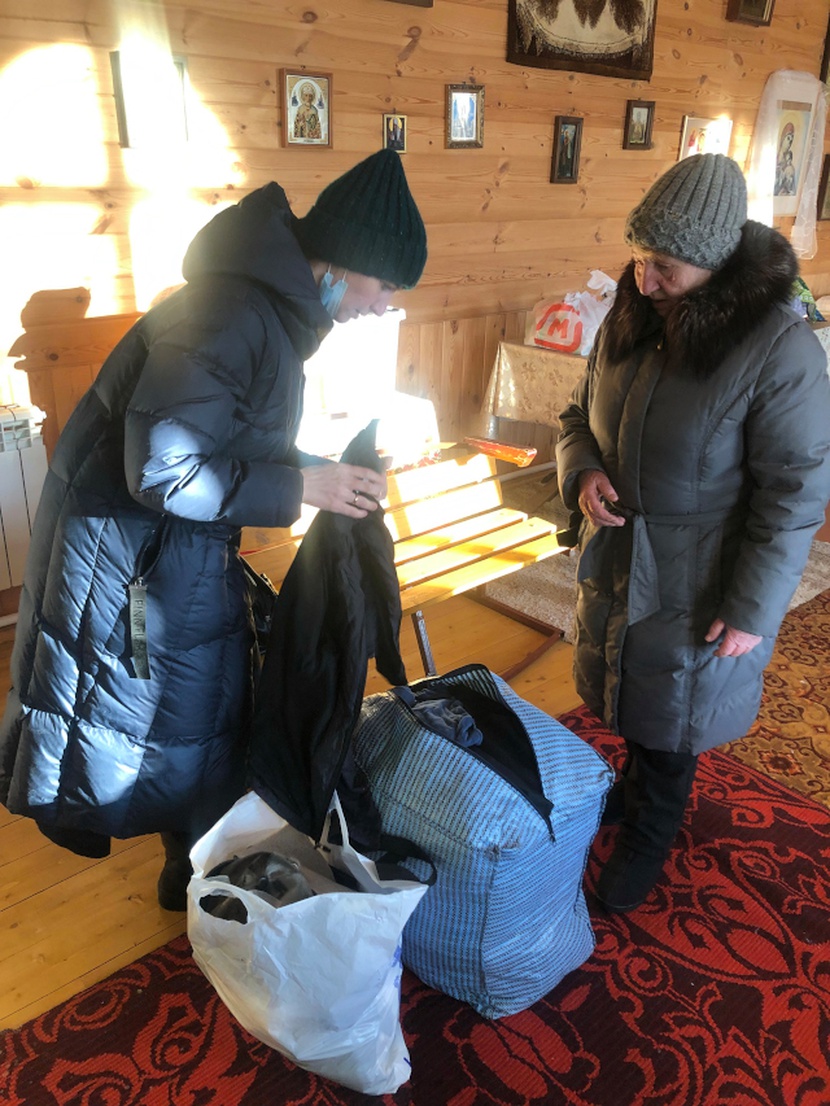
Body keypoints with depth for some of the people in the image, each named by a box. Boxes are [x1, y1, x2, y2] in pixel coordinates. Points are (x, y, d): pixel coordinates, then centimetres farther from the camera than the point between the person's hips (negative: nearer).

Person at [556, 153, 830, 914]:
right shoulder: (632, 320, -3)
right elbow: (580, 416, 9)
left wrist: (751, 610, -18)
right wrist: (582, 474, -12)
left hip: (697, 587, -6)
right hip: (616, 562, 6)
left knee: (670, 716, 13)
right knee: (629, 691, 25)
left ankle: (648, 841, 38)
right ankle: (640, 786, 53)